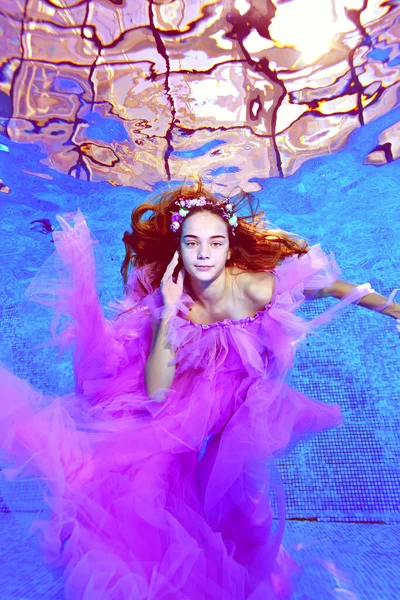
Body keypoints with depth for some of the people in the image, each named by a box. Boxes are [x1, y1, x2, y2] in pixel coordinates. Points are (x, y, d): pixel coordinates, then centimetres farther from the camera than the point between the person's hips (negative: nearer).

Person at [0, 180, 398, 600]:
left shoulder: (255, 287, -25)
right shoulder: (171, 301, -18)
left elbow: (332, 285, -11)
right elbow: (156, 392, -25)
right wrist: (169, 311, -32)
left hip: (245, 405, -1)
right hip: (190, 408, 1)